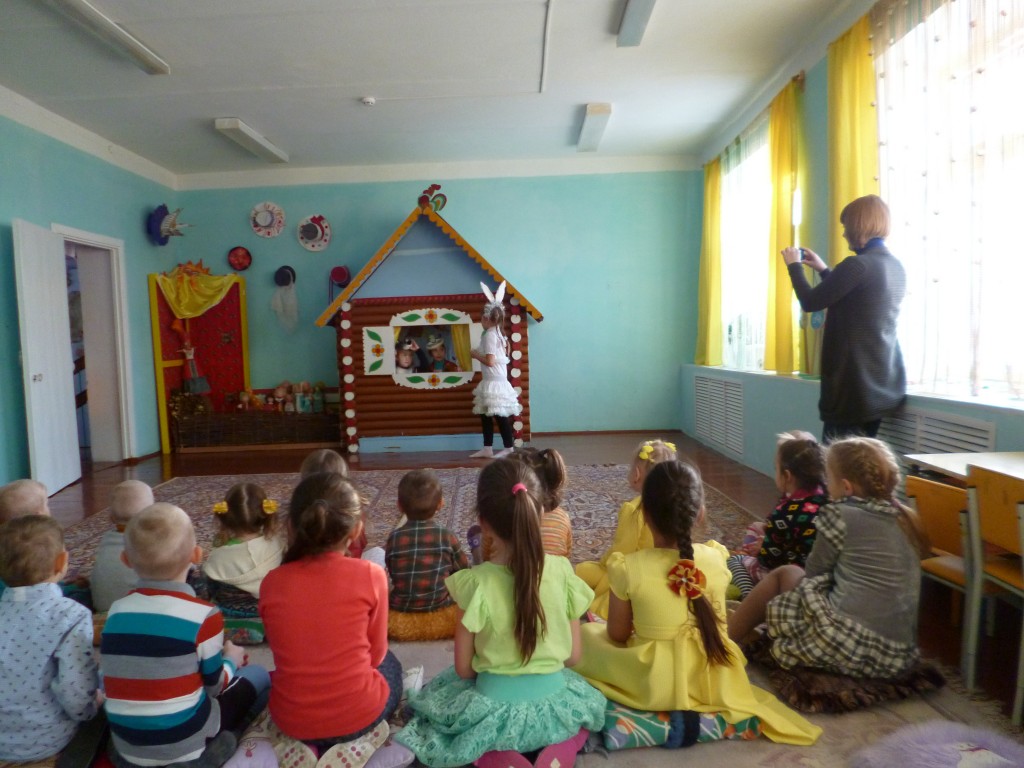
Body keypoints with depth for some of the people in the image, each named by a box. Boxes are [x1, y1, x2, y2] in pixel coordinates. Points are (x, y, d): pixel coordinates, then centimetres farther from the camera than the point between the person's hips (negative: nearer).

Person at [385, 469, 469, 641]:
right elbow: (464, 571, 6)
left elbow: (391, 574, 7)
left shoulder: (394, 538, -5)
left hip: (399, 622, 1)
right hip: (442, 618, -1)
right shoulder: (447, 536, -7)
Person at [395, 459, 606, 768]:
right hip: (553, 704, 3)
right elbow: (572, 656, -2)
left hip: (495, 709, -2)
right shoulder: (562, 570, -12)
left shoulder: (475, 582, -19)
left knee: (435, 694, 28)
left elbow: (463, 669, -8)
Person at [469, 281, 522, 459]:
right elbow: (503, 354, 21)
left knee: (500, 415, -4)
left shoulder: (489, 335, -15)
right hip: (496, 380, 10)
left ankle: (509, 448, 4)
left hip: (493, 382, -10)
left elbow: (490, 361, -21)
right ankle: (487, 448, 16)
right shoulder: (498, 334, 13)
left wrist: (475, 355, -7)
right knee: (485, 415, 12)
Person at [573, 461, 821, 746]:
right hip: (708, 678, 4)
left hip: (653, 684, -4)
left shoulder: (628, 567, -23)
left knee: (585, 634, 16)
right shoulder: (715, 558, -14)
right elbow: (716, 624, 1)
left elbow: (617, 635, -10)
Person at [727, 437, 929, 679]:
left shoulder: (840, 515, -8)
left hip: (847, 643, -7)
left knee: (784, 574, 15)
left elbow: (814, 572, 3)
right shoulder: (902, 518, 11)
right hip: (897, 656, 7)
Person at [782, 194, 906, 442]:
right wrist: (823, 270, 27)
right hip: (886, 383, 9)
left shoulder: (858, 264, -17)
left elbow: (810, 302, -10)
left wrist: (794, 265, 5)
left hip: (857, 384, -9)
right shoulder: (896, 266, 12)